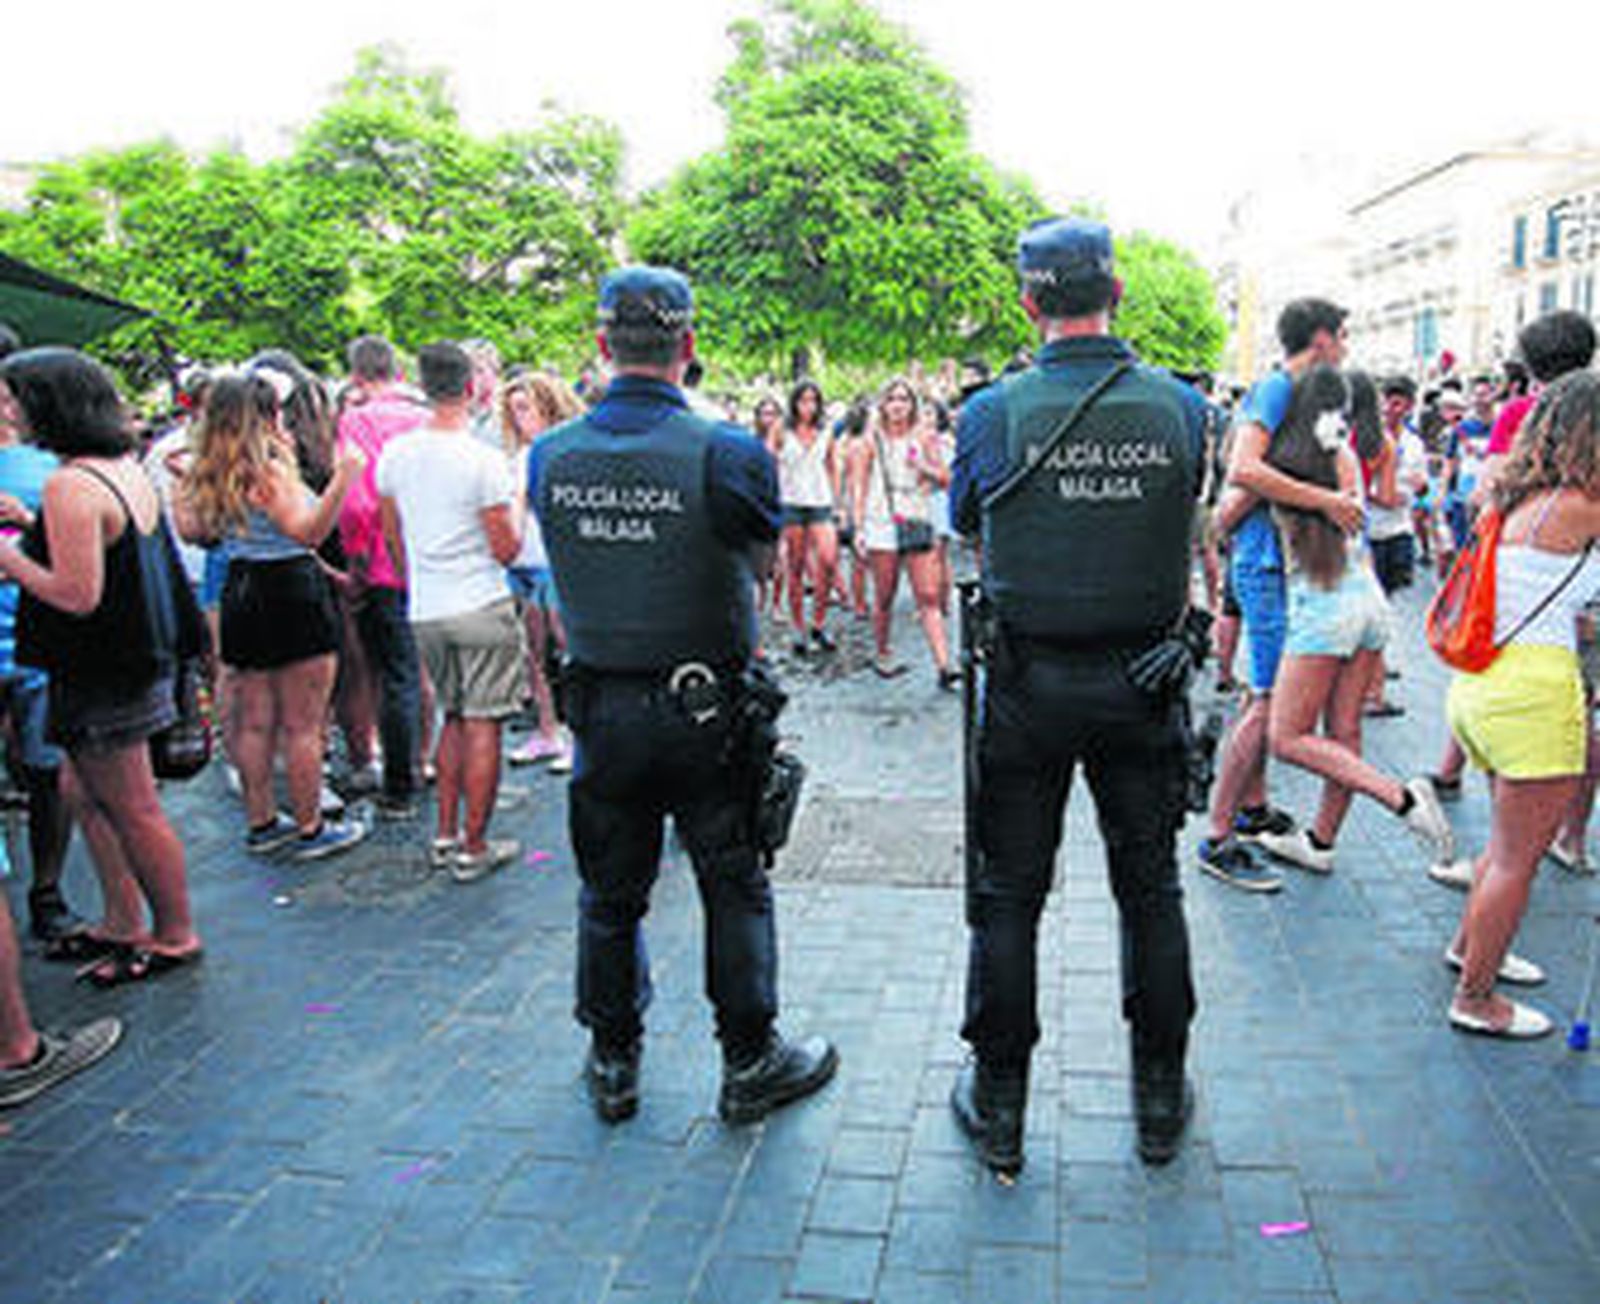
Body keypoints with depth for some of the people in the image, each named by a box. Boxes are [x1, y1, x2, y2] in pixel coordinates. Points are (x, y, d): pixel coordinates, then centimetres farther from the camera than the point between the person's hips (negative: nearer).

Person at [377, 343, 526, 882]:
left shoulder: (395, 454, 3)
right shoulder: (484, 459, -15)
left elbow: (393, 537, 12)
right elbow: (505, 550, -13)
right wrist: (518, 534, 9)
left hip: (425, 611, 6)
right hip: (482, 609, -6)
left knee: (454, 718, 19)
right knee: (483, 726, 2)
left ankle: (446, 834, 22)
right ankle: (473, 848, 8)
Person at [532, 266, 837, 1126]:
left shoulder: (551, 456, -4)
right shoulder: (726, 453, -16)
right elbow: (765, 555, -1)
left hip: (600, 708, 4)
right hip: (704, 708, -3)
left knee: (610, 893, 17)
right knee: (734, 889, 12)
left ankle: (612, 1063, 32)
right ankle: (750, 1063, 25)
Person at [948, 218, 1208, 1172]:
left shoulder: (993, 414, -10)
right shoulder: (1181, 406, -5)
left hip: (1028, 686, -2)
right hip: (1144, 683, 2)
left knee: (1009, 896, 10)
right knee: (1152, 888, 16)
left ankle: (1000, 1107, 22)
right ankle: (1162, 1100, 29)